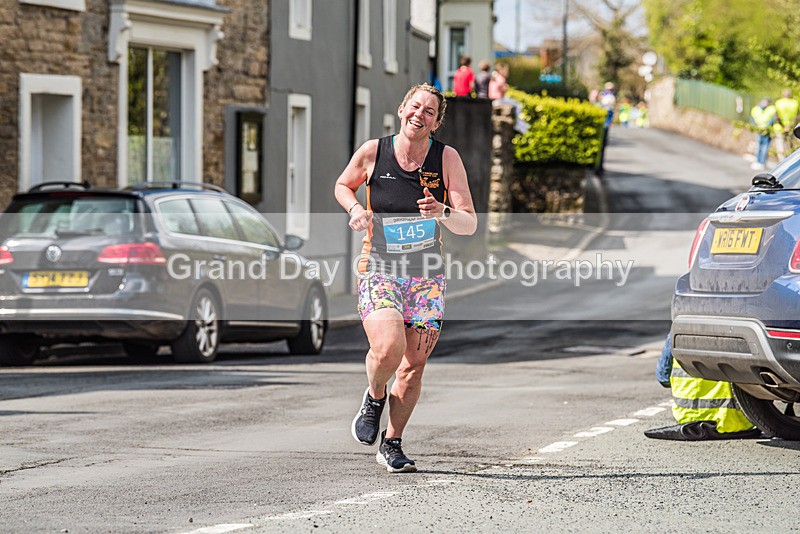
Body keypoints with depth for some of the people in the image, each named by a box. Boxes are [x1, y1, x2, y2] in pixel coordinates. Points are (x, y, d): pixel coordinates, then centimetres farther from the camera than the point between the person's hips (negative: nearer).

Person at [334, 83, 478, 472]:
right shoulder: (372, 152, -5)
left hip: (426, 277, 2)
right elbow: (343, 185, 16)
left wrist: (441, 214, -26)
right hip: (379, 269, -2)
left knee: (413, 366, 4)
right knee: (388, 350, -24)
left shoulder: (447, 158, -5)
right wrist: (355, 208, -6)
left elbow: (470, 225, -5)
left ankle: (392, 444, 23)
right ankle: (374, 396, 10)